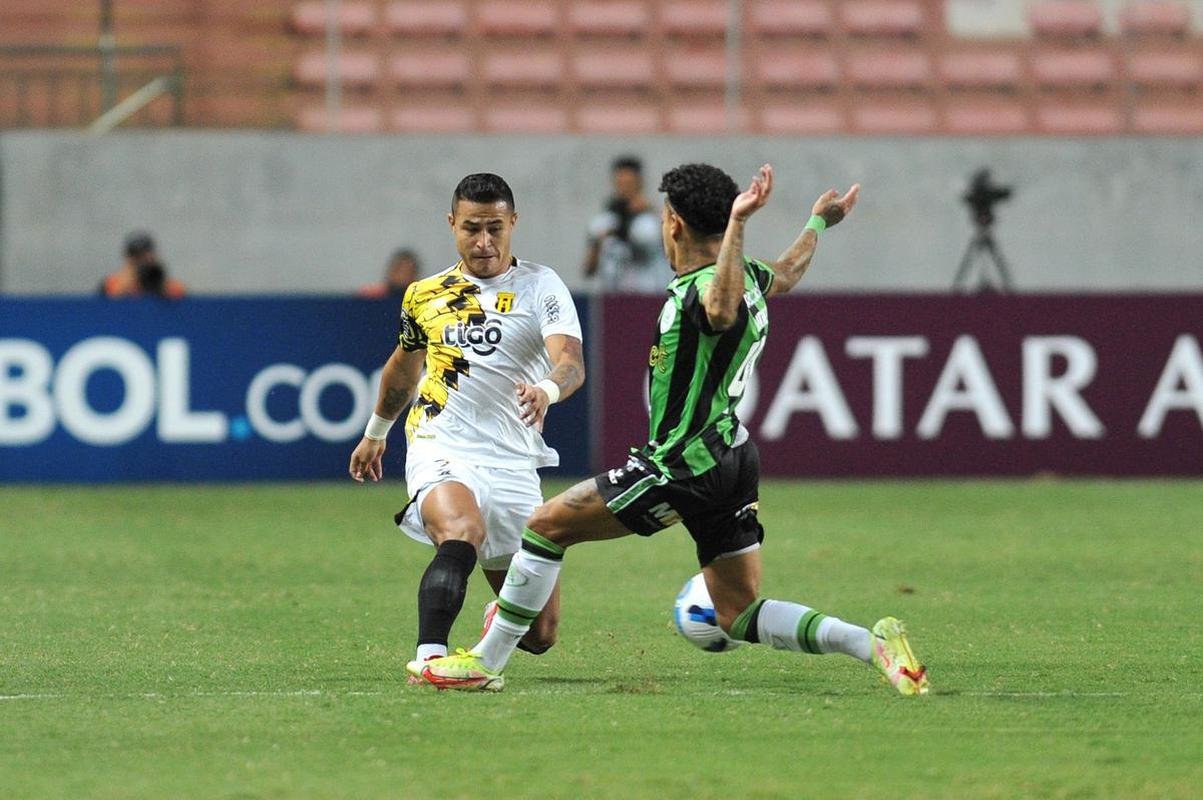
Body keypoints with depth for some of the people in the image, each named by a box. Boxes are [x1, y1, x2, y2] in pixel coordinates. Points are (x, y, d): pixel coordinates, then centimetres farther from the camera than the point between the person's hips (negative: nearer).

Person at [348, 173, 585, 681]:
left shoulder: (541, 287, 1)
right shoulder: (425, 295, 12)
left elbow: (571, 362, -15)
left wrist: (547, 390, -38)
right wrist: (375, 433, 44)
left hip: (513, 465, 0)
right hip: (441, 451, 0)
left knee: (539, 633, 4)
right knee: (463, 531, -38)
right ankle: (429, 657, -47)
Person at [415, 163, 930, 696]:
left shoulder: (702, 288, -20)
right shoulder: (745, 276, 8)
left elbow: (722, 311, -47)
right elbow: (786, 274, 33)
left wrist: (737, 222, -46)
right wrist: (818, 222, 51)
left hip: (685, 467, -9)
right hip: (731, 458, 9)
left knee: (548, 525, 1)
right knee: (739, 617, 9)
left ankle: (486, 662, 6)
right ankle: (873, 642, -6)